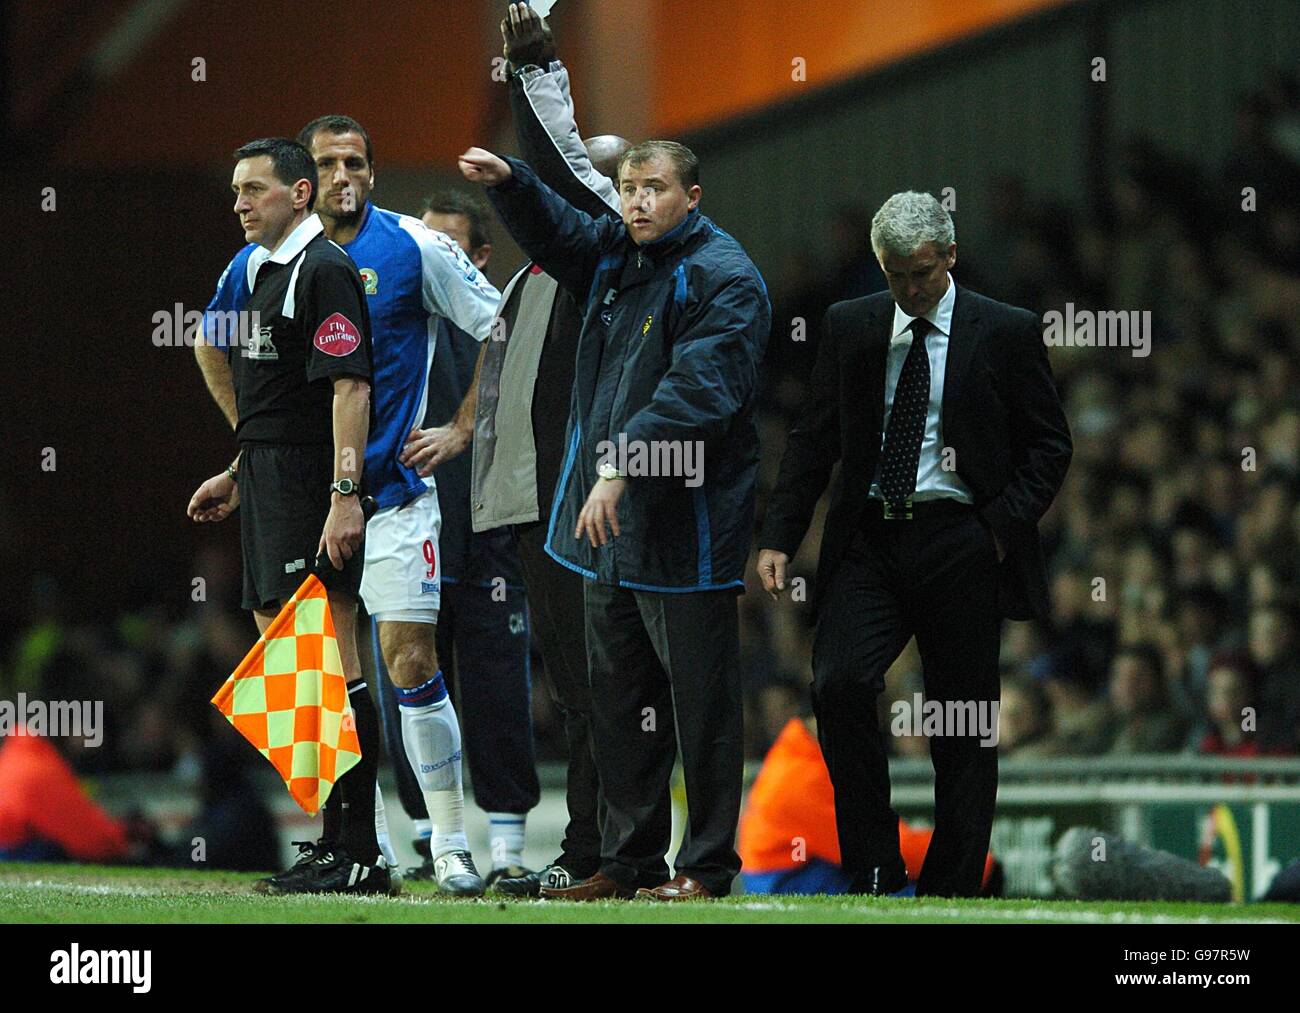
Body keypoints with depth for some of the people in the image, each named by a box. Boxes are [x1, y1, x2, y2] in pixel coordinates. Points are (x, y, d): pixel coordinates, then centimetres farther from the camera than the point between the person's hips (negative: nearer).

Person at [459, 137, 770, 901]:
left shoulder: (724, 279, -13)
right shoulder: (616, 255, 13)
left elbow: (697, 388, -23)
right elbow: (555, 231, 31)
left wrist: (623, 466, -29)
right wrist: (509, 182, 11)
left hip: (685, 529, -9)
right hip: (609, 522, 9)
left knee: (699, 700, -2)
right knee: (620, 694, 13)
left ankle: (707, 866, 3)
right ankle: (630, 859, 20)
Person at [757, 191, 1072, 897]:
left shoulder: (1005, 333, 2)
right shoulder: (849, 327, 10)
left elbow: (1048, 444, 5)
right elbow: (813, 439, 11)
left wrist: (1004, 527, -8)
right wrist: (778, 538, 1)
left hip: (959, 541, -2)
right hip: (868, 541, 2)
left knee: (962, 725, 2)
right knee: (838, 683, -18)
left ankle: (951, 887, 11)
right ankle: (872, 870, -8)